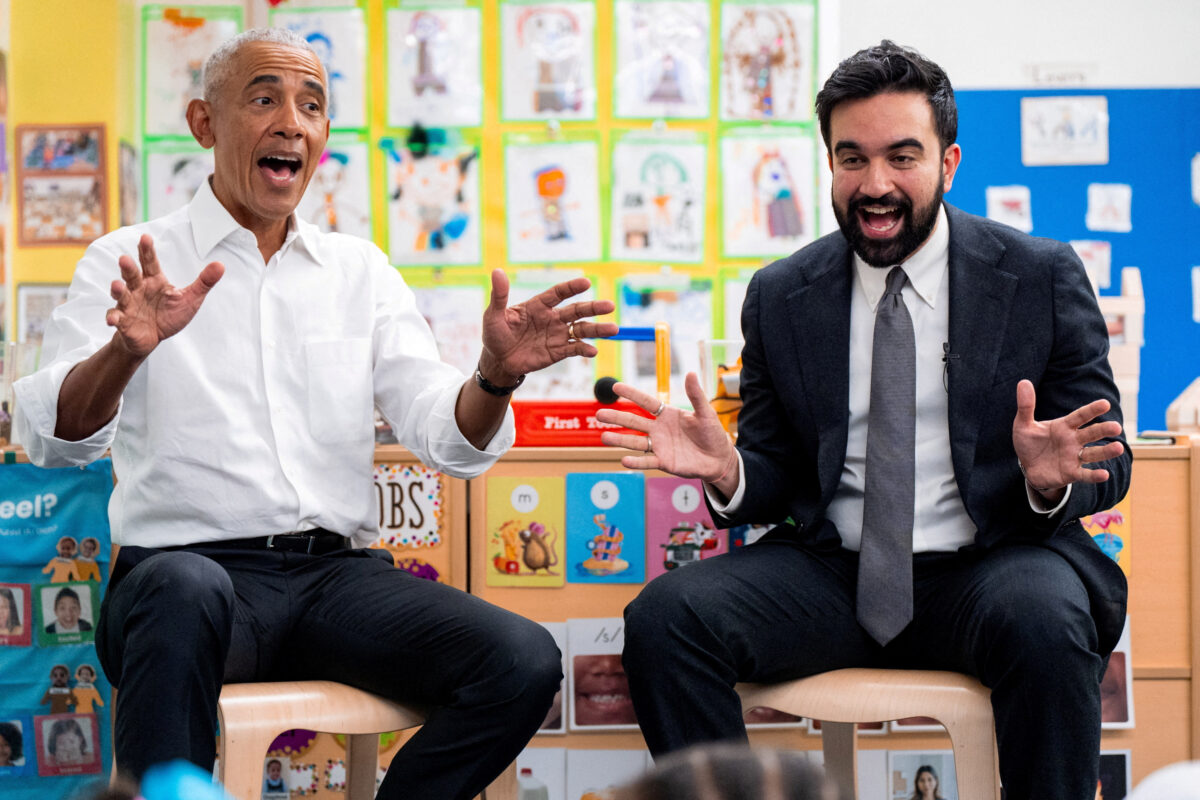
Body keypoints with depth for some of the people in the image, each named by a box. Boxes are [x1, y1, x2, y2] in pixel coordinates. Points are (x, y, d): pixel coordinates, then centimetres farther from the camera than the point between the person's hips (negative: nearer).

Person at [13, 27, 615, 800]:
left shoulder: (360, 269, 17)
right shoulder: (130, 262, 6)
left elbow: (451, 439, 8)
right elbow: (54, 435, -8)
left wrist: (495, 375, -15)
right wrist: (127, 351, -30)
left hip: (338, 570, 4)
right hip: (188, 561, -4)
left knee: (523, 661, -21)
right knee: (187, 590, -39)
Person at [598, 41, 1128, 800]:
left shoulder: (1044, 276, 2)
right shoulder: (780, 296, 9)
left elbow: (1109, 466, 3)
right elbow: (777, 478, 13)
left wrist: (1052, 478, -21)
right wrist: (726, 471, -12)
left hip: (986, 568, -2)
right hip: (832, 571, 2)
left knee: (1044, 620, -36)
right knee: (663, 617, -22)